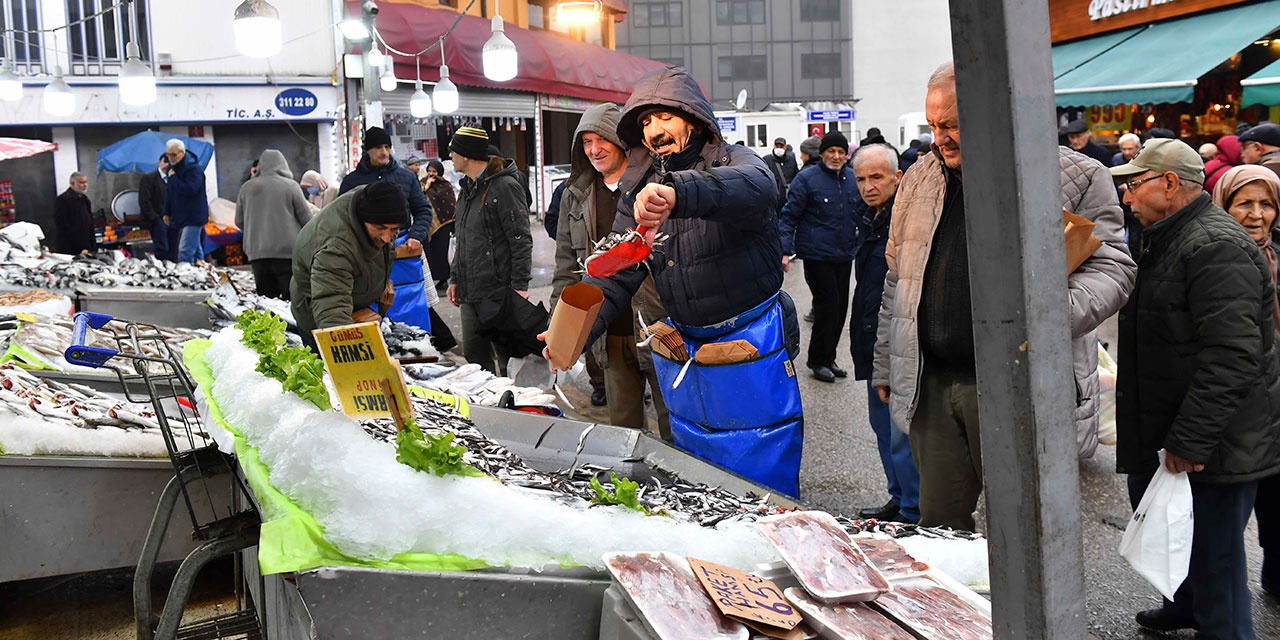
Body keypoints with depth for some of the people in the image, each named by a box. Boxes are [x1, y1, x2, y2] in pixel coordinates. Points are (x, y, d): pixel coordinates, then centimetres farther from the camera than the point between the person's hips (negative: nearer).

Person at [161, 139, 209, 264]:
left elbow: (189, 189, -28)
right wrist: (167, 212, 19)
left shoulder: (193, 168, -15)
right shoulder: (172, 166, 14)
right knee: (196, 249, 15)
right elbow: (169, 191, 23)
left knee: (185, 251, -15)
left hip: (193, 217, -9)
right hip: (181, 216, 9)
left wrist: (173, 178, -16)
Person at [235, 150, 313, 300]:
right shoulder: (290, 186, -3)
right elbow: (307, 219, 0)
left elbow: (239, 221, 15)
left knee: (265, 297, 7)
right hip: (288, 250, -4)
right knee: (292, 298, -4)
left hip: (256, 252, 4)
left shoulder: (247, 188, 9)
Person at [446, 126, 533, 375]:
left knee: (506, 359, -4)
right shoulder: (469, 188, 17)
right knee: (474, 355, 12)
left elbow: (521, 241, -15)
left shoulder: (505, 186, -11)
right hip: (470, 294, 9)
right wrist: (455, 278, 19)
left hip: (500, 293, -9)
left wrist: (519, 286, -19)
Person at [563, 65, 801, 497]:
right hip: (683, 351, 5)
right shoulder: (639, 193, 7)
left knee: (766, 483, 4)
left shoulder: (736, 163, -10)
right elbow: (616, 273, -1)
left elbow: (755, 188, -36)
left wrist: (678, 191, -55)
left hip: (752, 350, -5)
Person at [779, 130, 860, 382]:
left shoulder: (854, 179, 8)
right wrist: (786, 250, -15)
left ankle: (828, 358, 24)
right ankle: (817, 360, 10)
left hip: (844, 255, 6)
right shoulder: (807, 178, -7)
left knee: (840, 308, 10)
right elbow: (789, 216, -7)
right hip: (817, 255, -6)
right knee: (828, 306, -7)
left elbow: (863, 215, 20)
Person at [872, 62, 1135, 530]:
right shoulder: (920, 179, 13)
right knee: (938, 523, 11)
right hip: (931, 385, 5)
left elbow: (1111, 266, -7)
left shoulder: (1075, 178, -3)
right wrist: (885, 367, 19)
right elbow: (898, 280, 19)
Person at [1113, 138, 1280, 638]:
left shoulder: (1216, 247, -20)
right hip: (1161, 435, 11)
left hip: (1217, 447, -11)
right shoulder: (1166, 240, 14)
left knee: (1213, 553, 0)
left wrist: (1190, 442, -25)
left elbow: (1231, 358, -27)